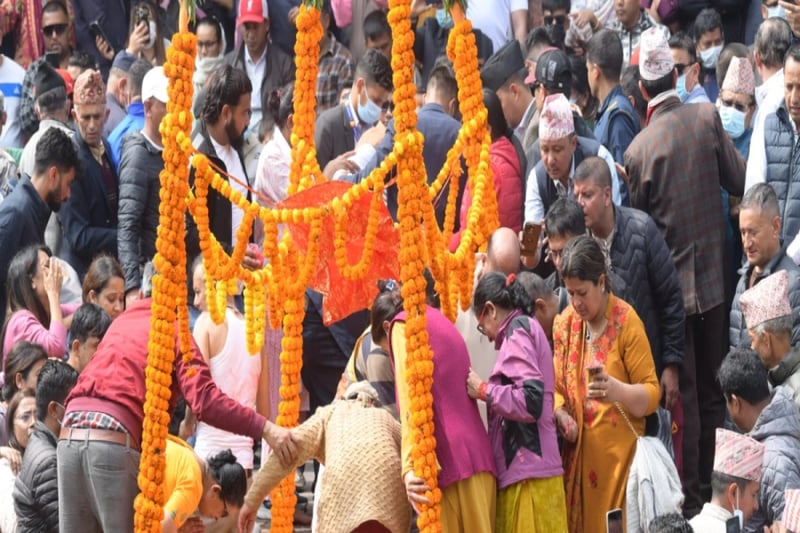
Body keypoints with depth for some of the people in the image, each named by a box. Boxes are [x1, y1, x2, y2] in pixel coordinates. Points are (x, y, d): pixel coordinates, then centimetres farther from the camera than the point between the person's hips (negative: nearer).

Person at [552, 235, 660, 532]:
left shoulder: (627, 322, -9)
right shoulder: (564, 323, 6)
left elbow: (652, 394, -10)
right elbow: (557, 387, 12)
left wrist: (618, 390, -29)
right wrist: (561, 415, -9)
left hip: (619, 455, -5)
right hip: (579, 457, 5)